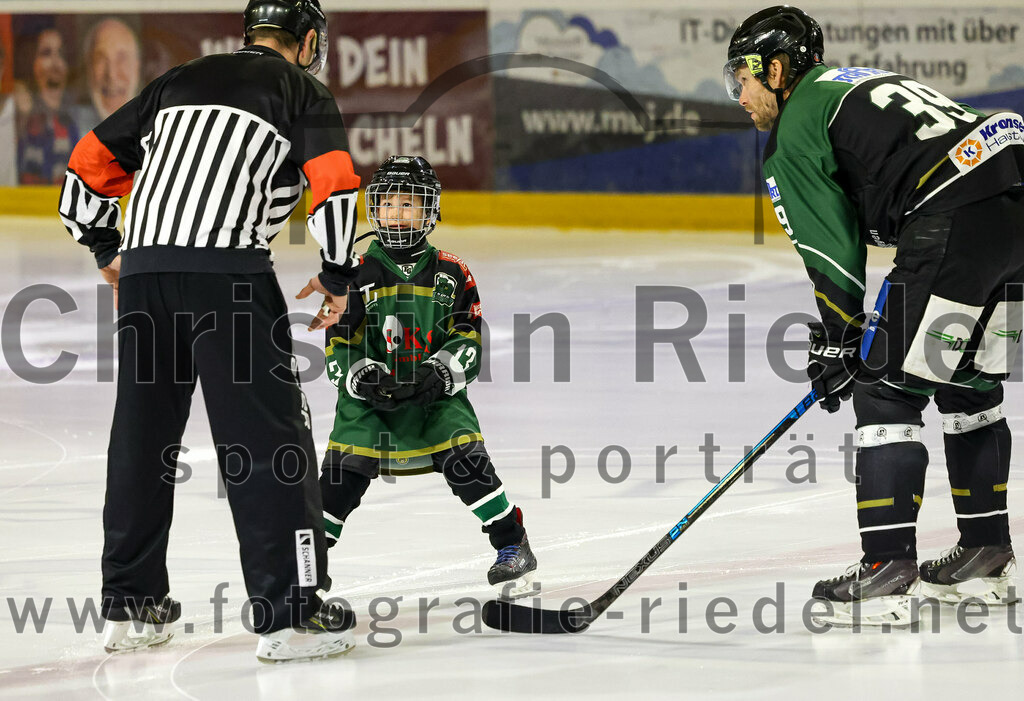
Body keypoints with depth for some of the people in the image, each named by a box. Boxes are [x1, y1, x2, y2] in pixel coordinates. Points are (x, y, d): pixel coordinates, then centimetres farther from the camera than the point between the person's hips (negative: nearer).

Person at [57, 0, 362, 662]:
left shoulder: (179, 79, 24)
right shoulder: (304, 91, 9)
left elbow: (90, 163, 25)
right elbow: (336, 185, -6)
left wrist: (107, 253, 36)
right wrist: (338, 276, 8)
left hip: (144, 269, 5)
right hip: (227, 271, -5)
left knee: (143, 434, 15)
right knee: (271, 437, -1)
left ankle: (130, 605, 21)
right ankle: (289, 613, -5)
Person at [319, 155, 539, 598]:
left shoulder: (450, 274, 2)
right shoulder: (359, 274, 0)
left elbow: (469, 337, 2)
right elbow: (337, 345, 0)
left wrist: (443, 370, -15)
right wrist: (361, 376, -16)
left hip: (436, 395, 0)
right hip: (369, 397, 0)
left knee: (465, 460, -15)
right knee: (344, 470, -12)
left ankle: (513, 547, 0)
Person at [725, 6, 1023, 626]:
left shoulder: (797, 128, 4)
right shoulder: (866, 84, 30)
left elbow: (833, 250, 0)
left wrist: (837, 345, 10)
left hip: (961, 221, -9)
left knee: (887, 390, -3)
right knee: (969, 385, 22)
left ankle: (889, 574, -7)